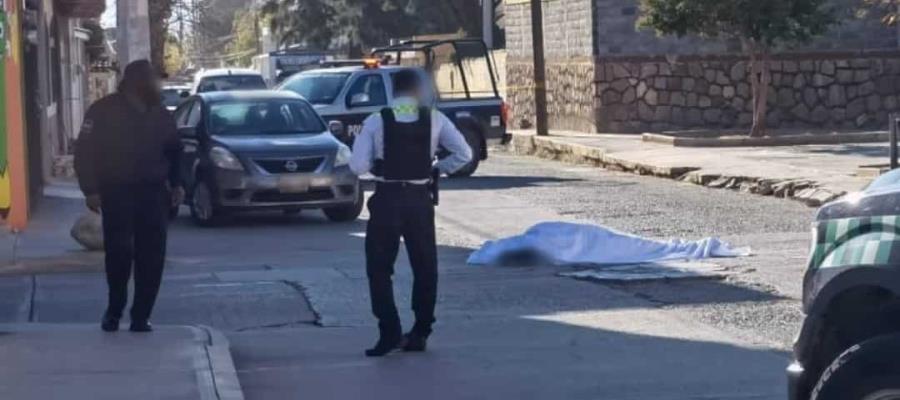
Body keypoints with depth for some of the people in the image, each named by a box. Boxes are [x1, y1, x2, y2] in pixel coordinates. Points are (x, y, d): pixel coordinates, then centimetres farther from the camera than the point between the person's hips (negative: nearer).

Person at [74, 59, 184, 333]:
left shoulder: (160, 114, 9)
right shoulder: (103, 111, -4)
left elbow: (174, 151, 19)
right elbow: (85, 152, -4)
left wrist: (176, 183, 7)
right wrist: (91, 190, -11)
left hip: (153, 192, 3)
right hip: (117, 192, -3)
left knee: (152, 255, -1)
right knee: (119, 251, -9)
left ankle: (141, 316, 6)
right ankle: (114, 309, 12)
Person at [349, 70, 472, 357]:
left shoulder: (376, 121, -6)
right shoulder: (434, 119, -2)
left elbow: (358, 165, -10)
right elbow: (463, 154, -7)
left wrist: (377, 165, 9)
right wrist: (439, 168, 8)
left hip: (386, 199, -2)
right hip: (420, 199, 2)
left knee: (379, 268, 8)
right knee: (425, 268, 15)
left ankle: (390, 333, 0)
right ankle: (420, 333, 18)